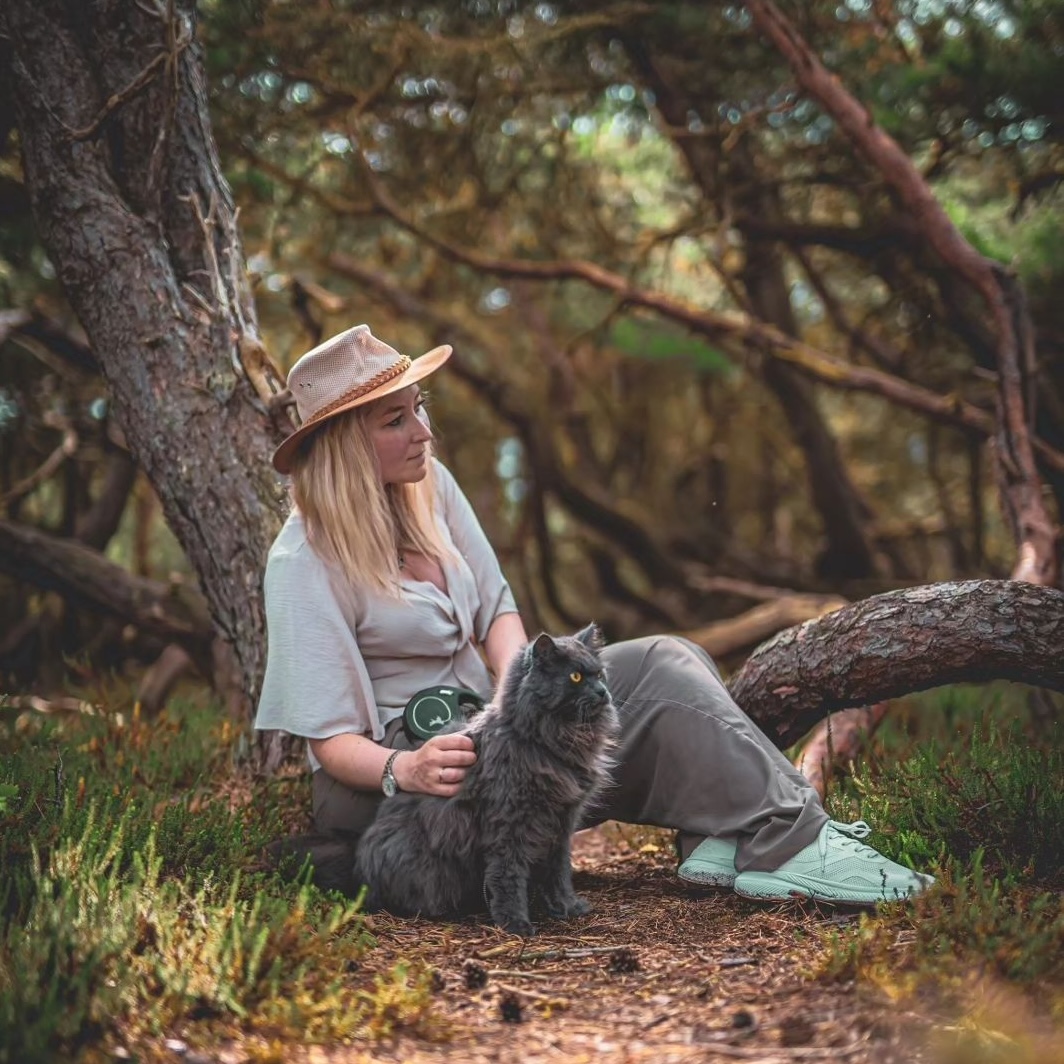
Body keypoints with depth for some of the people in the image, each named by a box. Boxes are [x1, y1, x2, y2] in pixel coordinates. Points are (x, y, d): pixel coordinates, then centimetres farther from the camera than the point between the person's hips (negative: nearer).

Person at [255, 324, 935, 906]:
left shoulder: (429, 486, 5)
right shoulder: (305, 563, -16)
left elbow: (497, 609, 8)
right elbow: (331, 740, -17)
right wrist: (402, 770, -38)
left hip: (477, 724, 8)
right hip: (382, 779, -8)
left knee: (673, 660, -14)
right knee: (650, 671, -23)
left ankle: (721, 841, -31)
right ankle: (789, 845, -25)